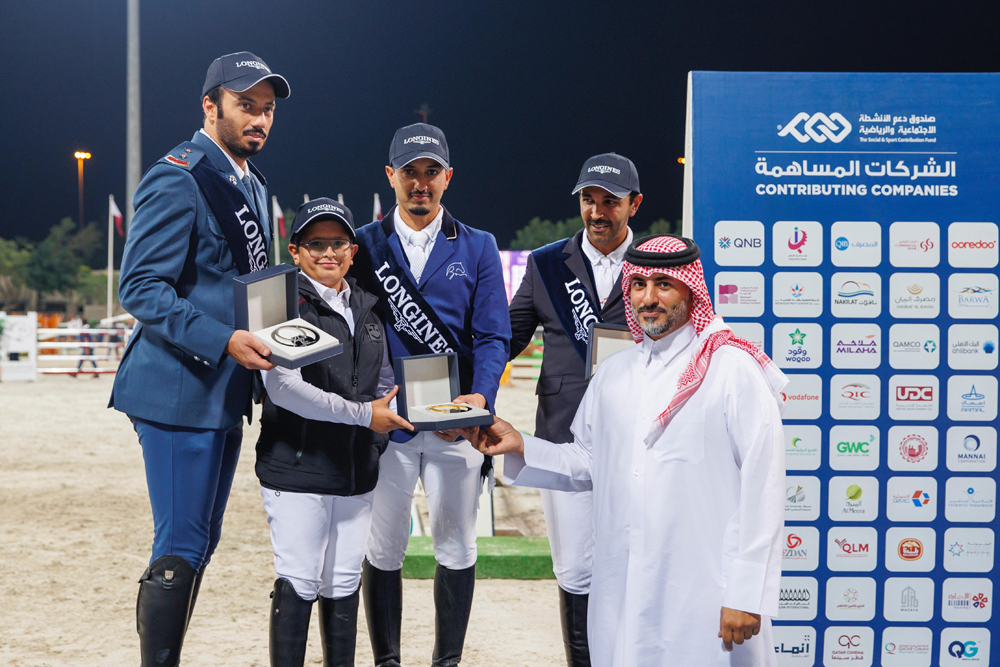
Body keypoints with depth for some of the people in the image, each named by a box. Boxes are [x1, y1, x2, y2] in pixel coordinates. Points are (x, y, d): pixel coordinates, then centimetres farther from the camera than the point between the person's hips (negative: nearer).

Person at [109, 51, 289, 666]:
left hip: (225, 393, 10)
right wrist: (222, 340, -27)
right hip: (180, 392, -9)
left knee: (201, 542, 14)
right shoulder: (178, 179, -13)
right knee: (179, 549, -8)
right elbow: (139, 288, -19)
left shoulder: (253, 186, 16)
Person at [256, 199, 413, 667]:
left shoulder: (366, 308, 15)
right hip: (296, 469, -6)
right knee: (298, 584, -5)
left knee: (345, 584, 10)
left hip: (356, 471, 6)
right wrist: (362, 414, -17)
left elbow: (384, 383, 25)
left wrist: (377, 441, 6)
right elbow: (283, 387, -17)